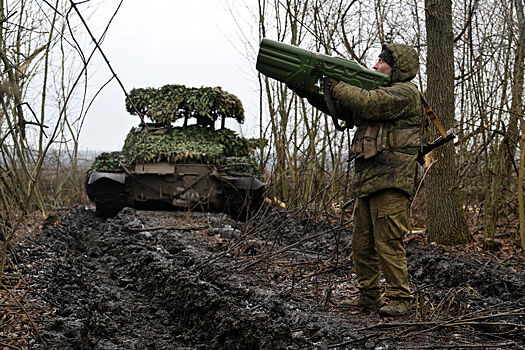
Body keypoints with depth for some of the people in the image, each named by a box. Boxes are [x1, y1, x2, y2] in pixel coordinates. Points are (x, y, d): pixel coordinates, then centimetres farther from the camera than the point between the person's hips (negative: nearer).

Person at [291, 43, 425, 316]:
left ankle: (400, 298, -2)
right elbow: (344, 110, 19)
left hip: (391, 182, -10)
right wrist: (312, 93, 6)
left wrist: (335, 86, -8)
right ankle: (369, 296, 19)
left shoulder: (405, 94, -5)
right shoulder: (382, 94, 25)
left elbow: (366, 104, -20)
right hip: (367, 181, 10)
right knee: (362, 243, 10)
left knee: (388, 242, -9)